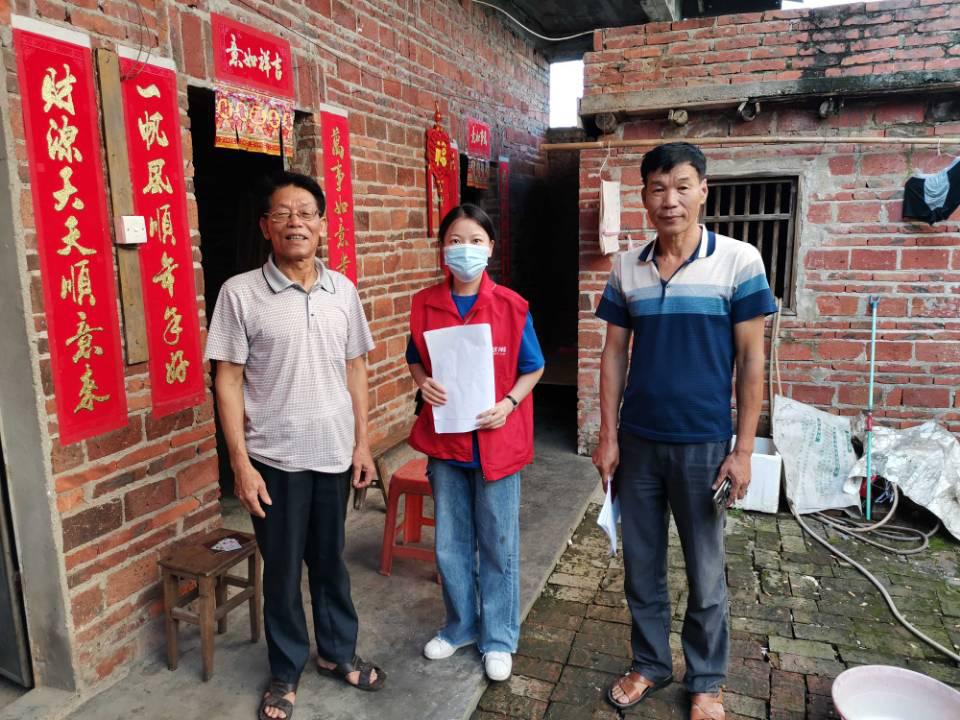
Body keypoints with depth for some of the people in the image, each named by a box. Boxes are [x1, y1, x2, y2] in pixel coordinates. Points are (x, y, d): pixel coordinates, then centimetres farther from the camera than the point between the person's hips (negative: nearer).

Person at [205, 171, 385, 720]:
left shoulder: (343, 290, 1)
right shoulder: (240, 293, -9)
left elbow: (356, 368, 7)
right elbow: (228, 380, -8)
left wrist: (362, 442, 4)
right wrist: (241, 462, -11)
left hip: (335, 453, 3)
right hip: (276, 458, -2)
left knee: (330, 560, 18)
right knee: (283, 569, 13)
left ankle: (338, 652, 39)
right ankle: (287, 671, 34)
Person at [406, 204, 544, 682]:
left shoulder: (511, 306, -8)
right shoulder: (425, 305, -2)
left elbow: (532, 368, 0)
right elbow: (414, 359, 11)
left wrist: (508, 403, -15)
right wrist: (423, 384, -10)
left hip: (497, 441, -2)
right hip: (445, 439, 3)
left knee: (498, 544, 10)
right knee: (451, 543, 15)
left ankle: (498, 637, 29)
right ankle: (460, 625, 37)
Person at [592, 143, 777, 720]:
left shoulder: (739, 261, -8)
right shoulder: (627, 268, 2)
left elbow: (751, 360, -6)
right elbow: (614, 355, 5)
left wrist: (744, 449, -8)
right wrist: (607, 437, 1)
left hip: (703, 443, -3)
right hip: (637, 441, 3)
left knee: (706, 572, 12)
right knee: (640, 564, 15)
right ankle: (650, 663, 36)